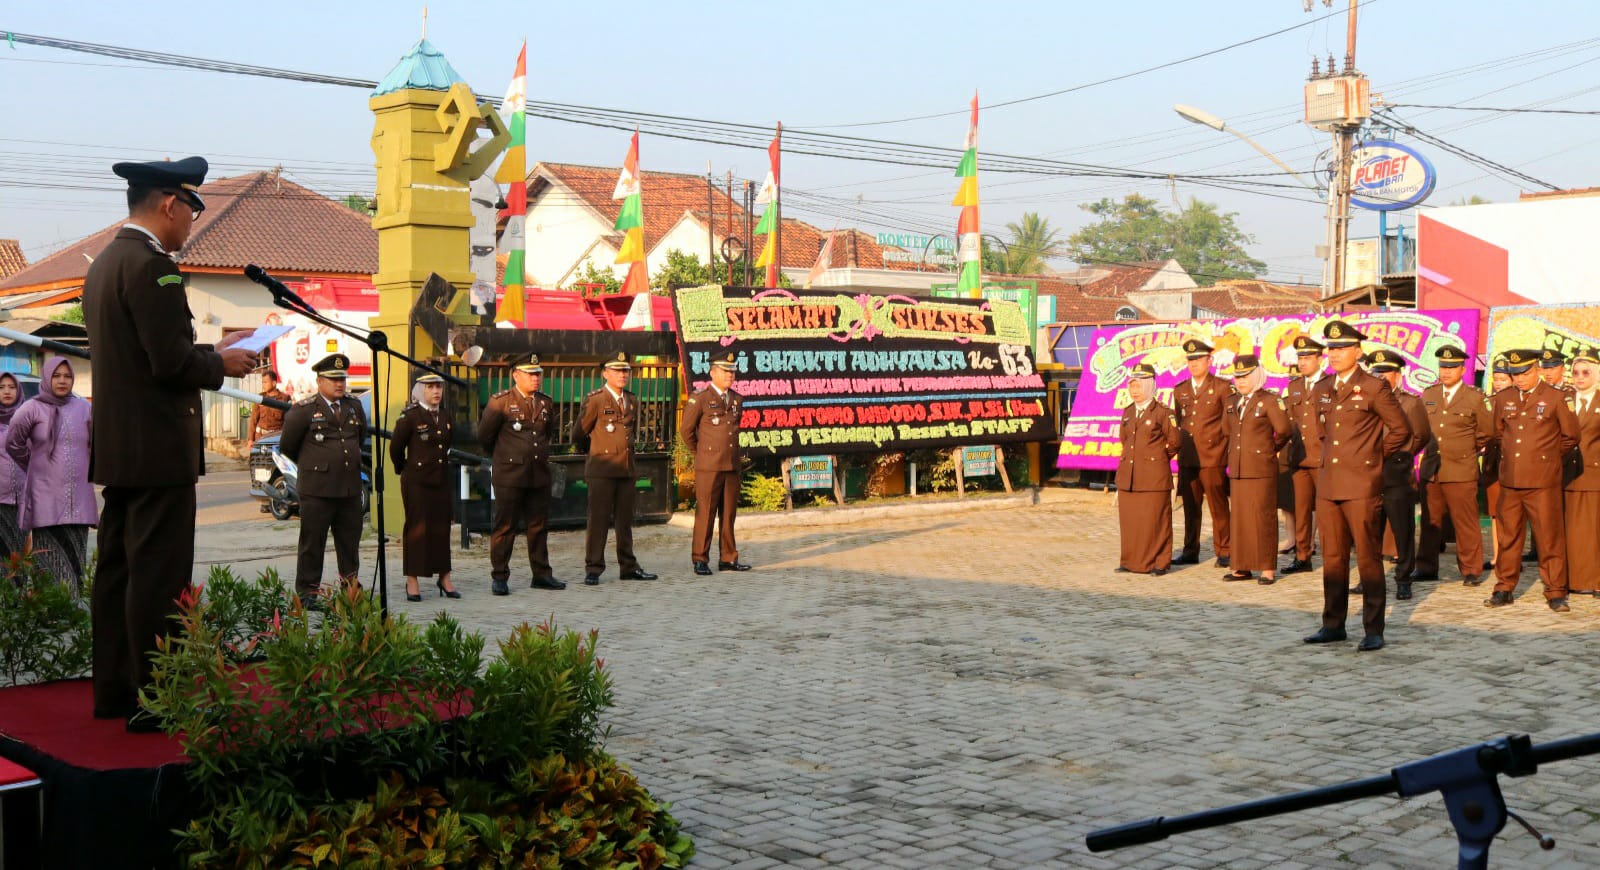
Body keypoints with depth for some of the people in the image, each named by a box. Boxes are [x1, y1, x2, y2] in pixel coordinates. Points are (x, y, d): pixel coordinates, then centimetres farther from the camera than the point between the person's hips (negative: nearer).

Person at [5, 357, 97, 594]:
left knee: (76, 558, 4)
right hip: (46, 497, -3)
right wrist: (35, 466, 14)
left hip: (78, 498, 3)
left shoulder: (83, 408, 7)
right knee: (50, 562, -4)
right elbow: (13, 443, 8)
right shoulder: (33, 408, -1)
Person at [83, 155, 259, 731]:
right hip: (157, 447, -10)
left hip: (116, 447, 10)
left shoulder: (104, 263, 15)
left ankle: (114, 689, 20)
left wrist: (213, 349, 15)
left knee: (117, 570, 13)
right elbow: (173, 363, -21)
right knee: (159, 577, -6)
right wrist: (222, 365, -4)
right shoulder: (151, 265, -16)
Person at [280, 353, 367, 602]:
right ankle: (307, 590, 9)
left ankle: (351, 587, 22)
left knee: (350, 541, 11)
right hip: (317, 489, -5)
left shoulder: (354, 406, 11)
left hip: (351, 488, 5)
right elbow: (287, 446, 4)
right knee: (312, 542, 1)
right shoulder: (304, 409, -5)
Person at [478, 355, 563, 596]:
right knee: (505, 526, 1)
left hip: (540, 474, 5)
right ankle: (499, 578, 7)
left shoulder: (546, 403, 9)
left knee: (539, 526, 9)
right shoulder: (500, 402, -6)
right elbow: (484, 435, 1)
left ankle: (542, 574, 17)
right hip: (509, 475, -5)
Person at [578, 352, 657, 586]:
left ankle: (628, 567, 17)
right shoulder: (594, 400, -6)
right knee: (598, 520, -4)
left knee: (625, 520, 11)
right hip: (602, 470, -6)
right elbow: (580, 433, 0)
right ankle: (593, 570, 0)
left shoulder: (632, 401, 13)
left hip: (627, 468, 6)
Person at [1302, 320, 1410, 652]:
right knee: (1332, 558, 10)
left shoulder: (1374, 388, -6)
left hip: (1361, 487, -6)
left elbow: (1401, 429, -1)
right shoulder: (1321, 390, 13)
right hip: (1328, 485, 6)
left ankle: (1373, 630, 2)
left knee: (1368, 559, -3)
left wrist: (1375, 455, 4)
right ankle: (1333, 625, 18)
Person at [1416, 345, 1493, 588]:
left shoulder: (1475, 398, -1)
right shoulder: (1428, 395, 11)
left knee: (1466, 523, -1)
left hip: (1461, 471, -4)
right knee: (1430, 521, 8)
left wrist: (1469, 452, 14)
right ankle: (1427, 567, 16)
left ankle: (1471, 570, 7)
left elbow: (1486, 434, 7)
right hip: (1430, 470, 4)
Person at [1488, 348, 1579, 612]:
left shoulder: (1556, 398, -1)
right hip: (1509, 481, 4)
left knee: (1550, 539, -1)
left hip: (1543, 482, -3)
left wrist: (1549, 459, 14)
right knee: (1508, 537, 8)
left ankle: (1555, 592, 6)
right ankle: (1505, 588, 17)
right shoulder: (1503, 399, 10)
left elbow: (1570, 437, 8)